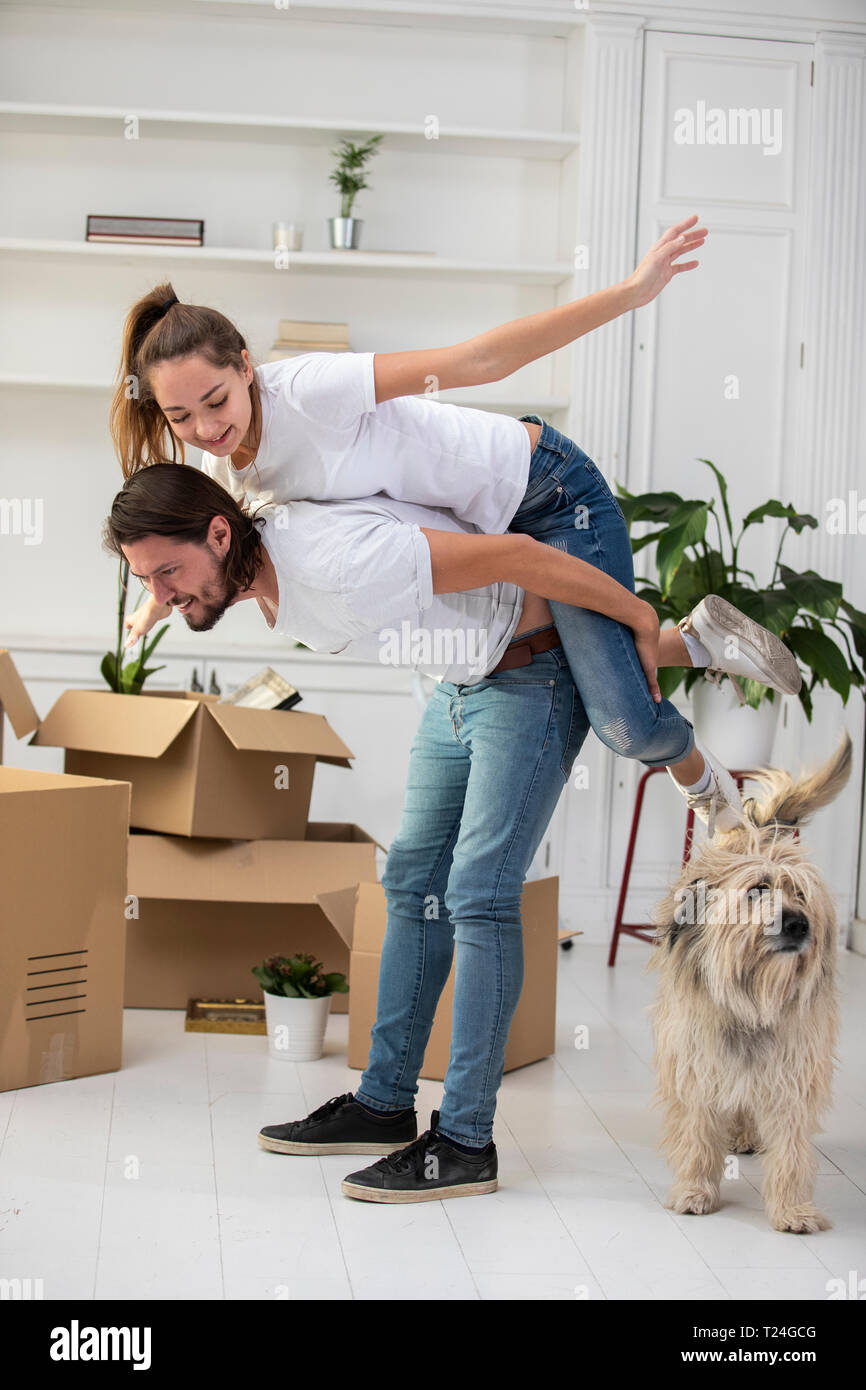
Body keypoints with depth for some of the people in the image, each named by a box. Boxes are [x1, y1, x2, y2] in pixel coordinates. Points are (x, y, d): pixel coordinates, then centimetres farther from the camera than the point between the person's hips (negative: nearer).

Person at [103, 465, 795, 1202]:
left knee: (479, 895, -13)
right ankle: (384, 1105, 19)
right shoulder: (259, 570, -7)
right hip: (462, 681, 9)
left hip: (535, 677, -9)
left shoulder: (333, 561, -35)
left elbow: (513, 555, -30)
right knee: (414, 882, 10)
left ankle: (465, 1142, -8)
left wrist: (645, 620, -21)